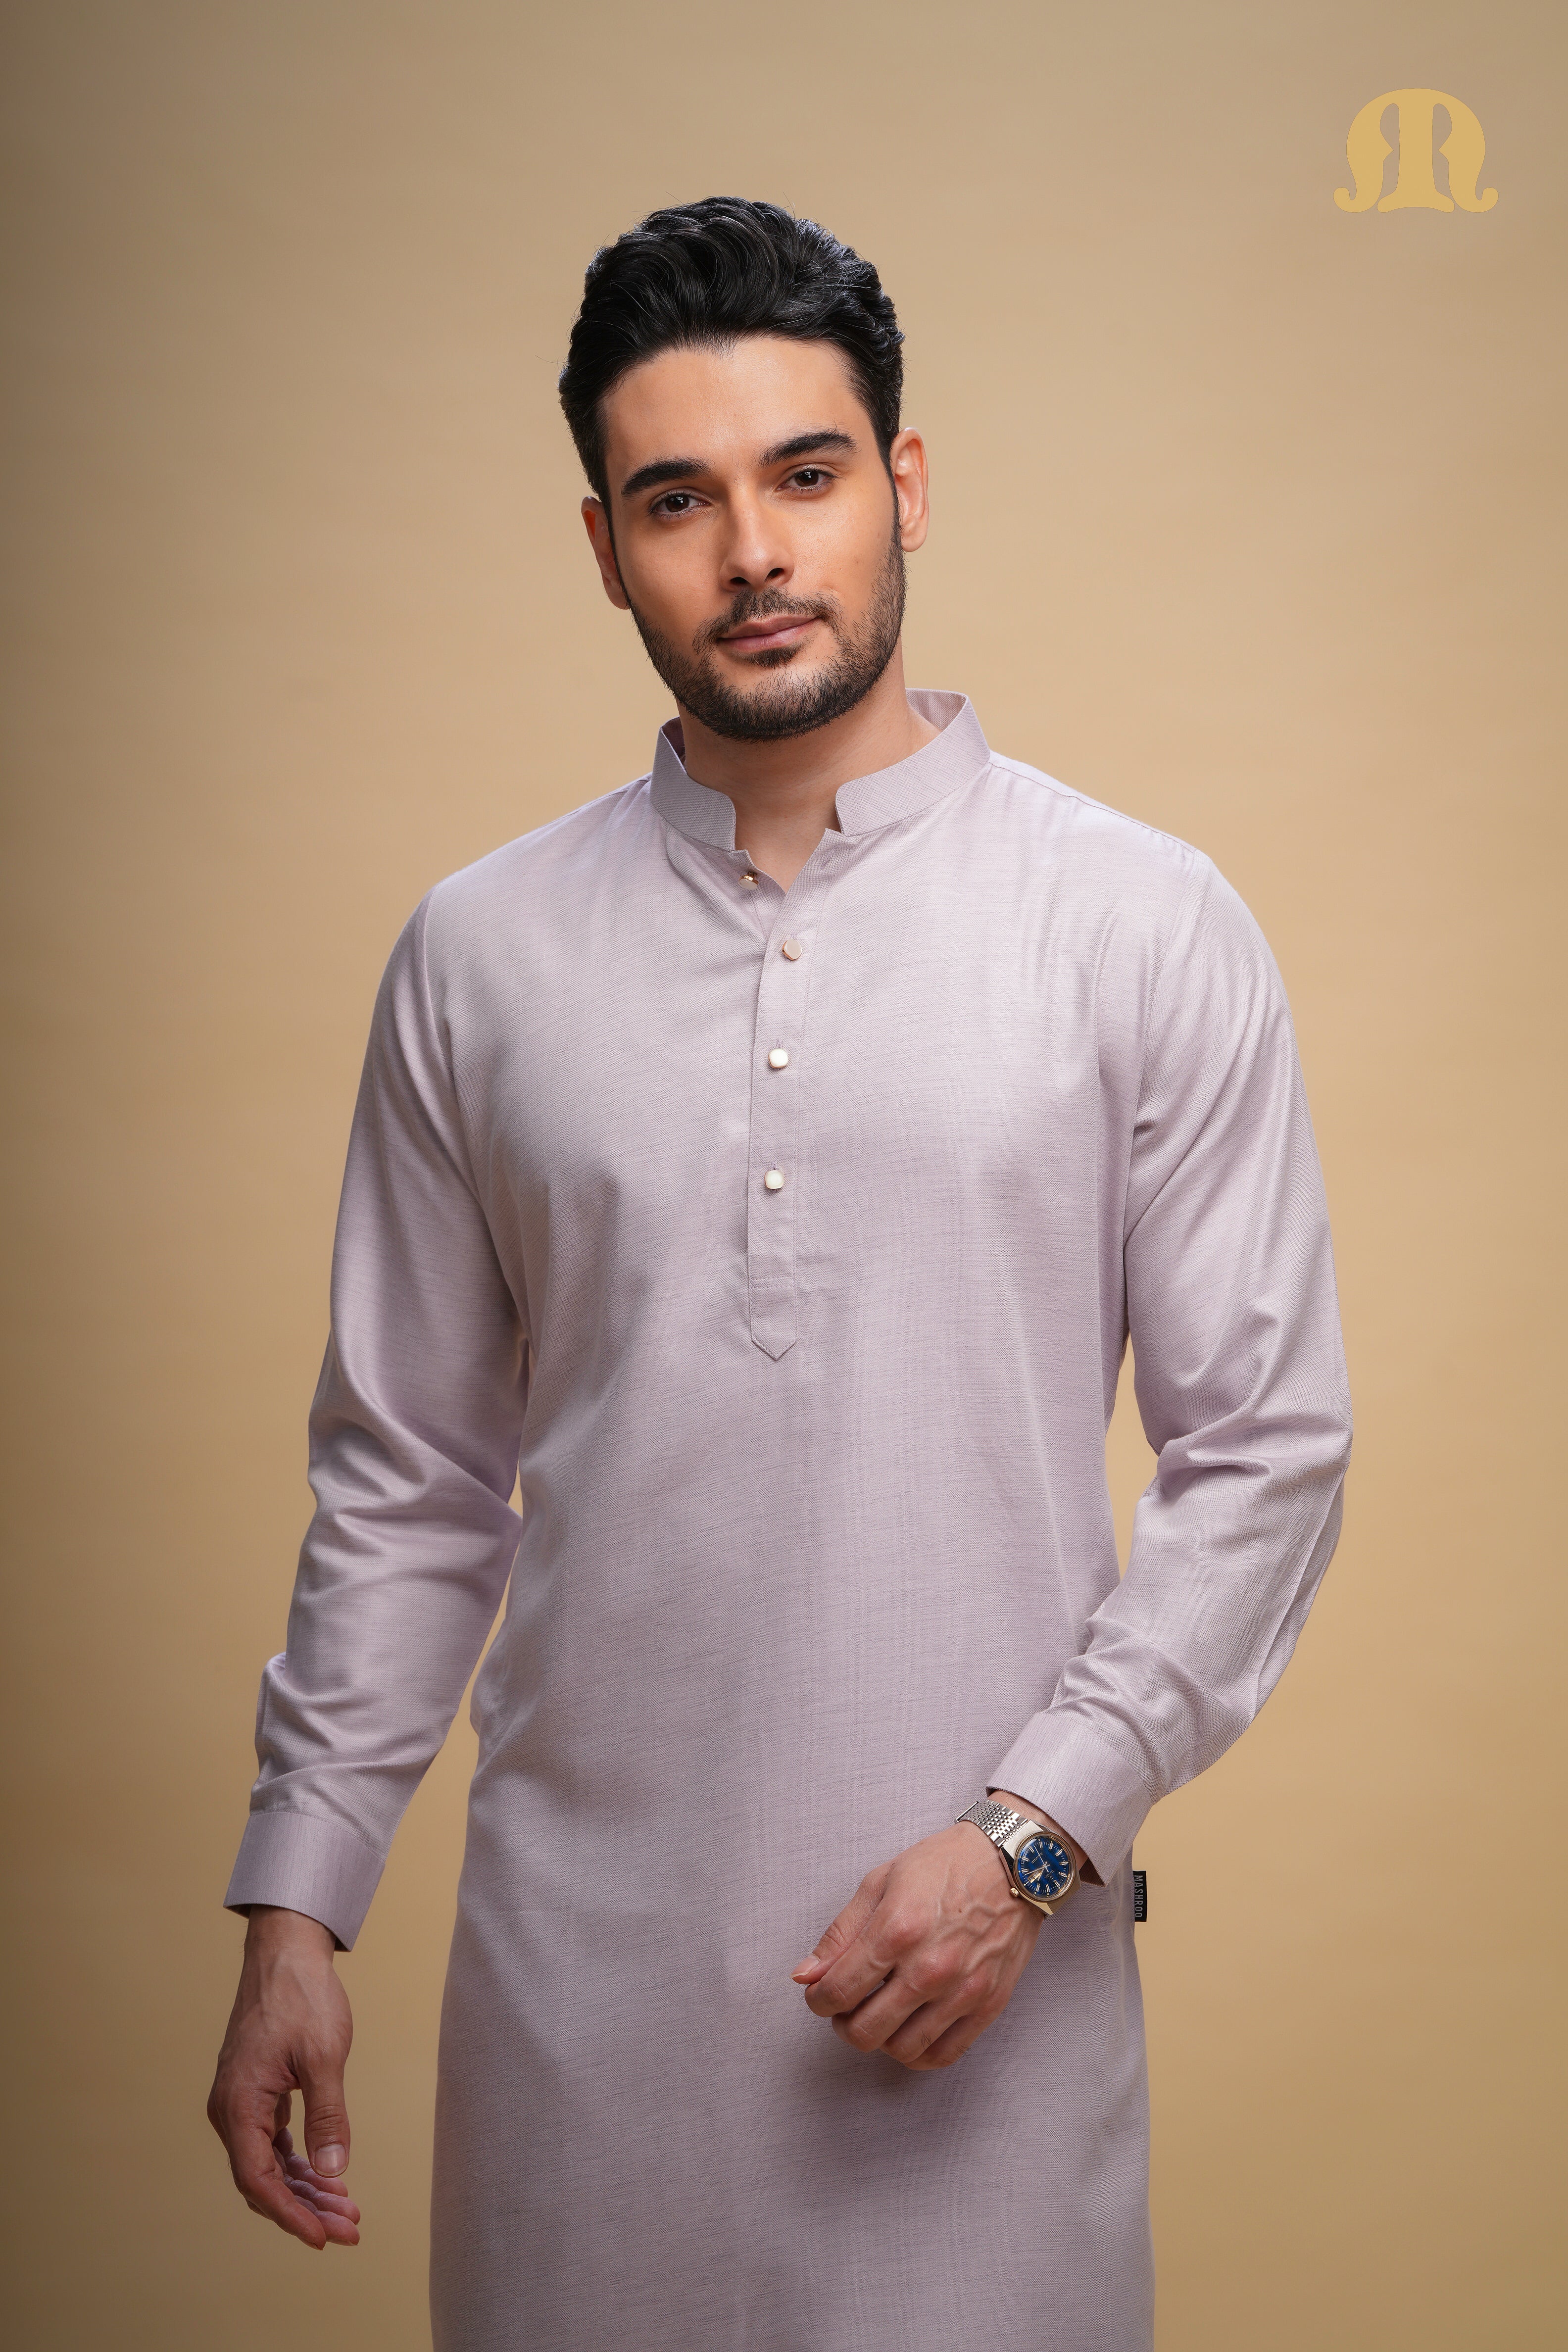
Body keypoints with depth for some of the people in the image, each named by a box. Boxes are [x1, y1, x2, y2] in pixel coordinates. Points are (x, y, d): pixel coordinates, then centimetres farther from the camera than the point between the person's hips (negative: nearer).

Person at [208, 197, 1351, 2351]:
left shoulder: (1147, 928, -3)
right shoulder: (481, 955, 4)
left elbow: (1266, 1449, -3)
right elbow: (407, 1479, 9)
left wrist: (1033, 1831, -12)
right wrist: (294, 1905, 6)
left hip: (979, 1934, -2)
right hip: (579, 1939, 2)